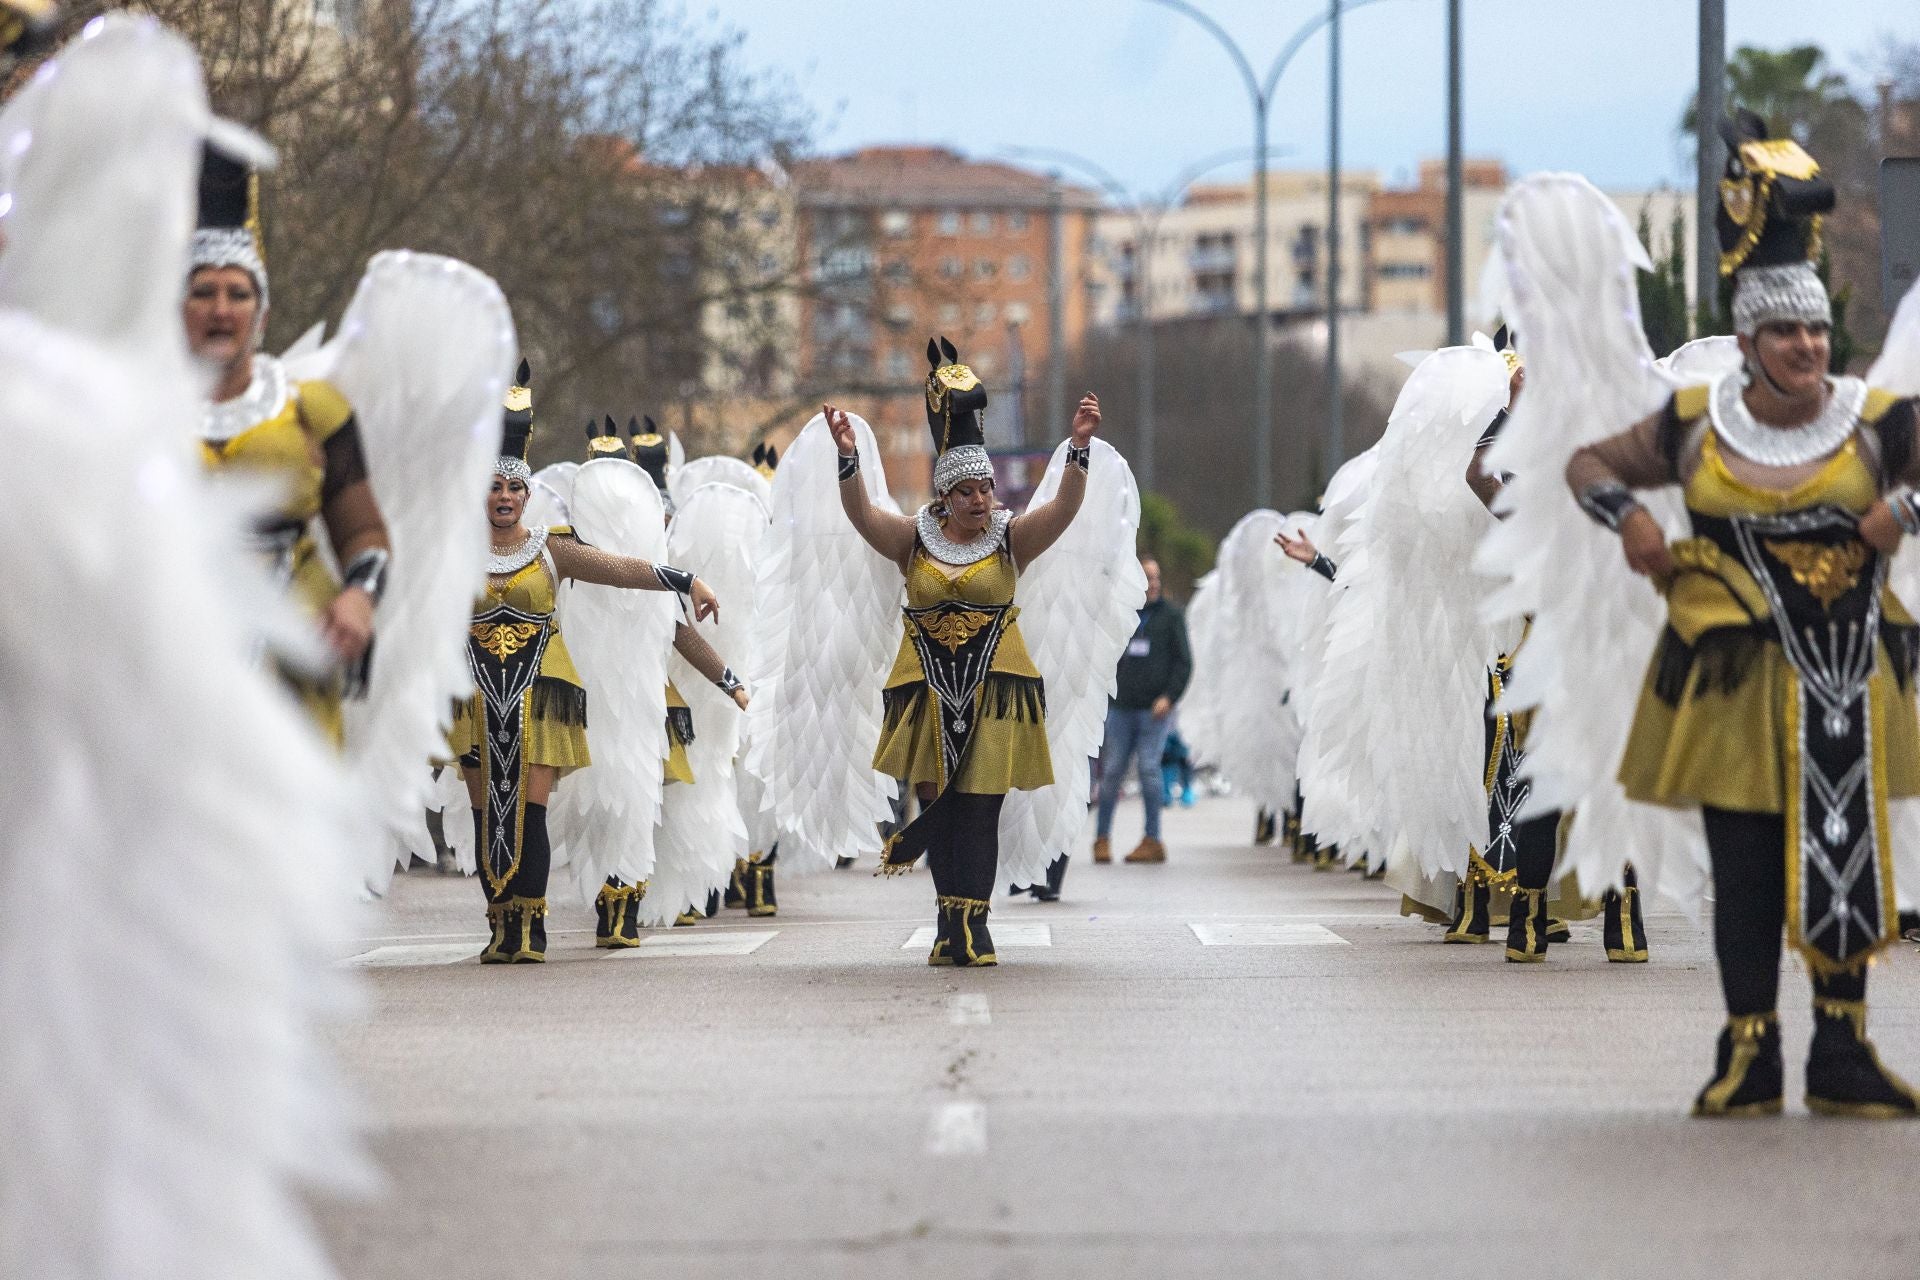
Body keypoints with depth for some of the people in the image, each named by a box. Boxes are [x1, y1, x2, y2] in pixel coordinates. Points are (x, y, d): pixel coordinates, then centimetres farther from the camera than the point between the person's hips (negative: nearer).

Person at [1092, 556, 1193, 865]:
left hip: (1155, 710, -3)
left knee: (1149, 769, -7)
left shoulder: (1170, 615, 4)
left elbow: (1184, 662, 1)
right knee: (1112, 771, 0)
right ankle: (1102, 837, 8)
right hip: (1120, 707, 3)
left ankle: (1152, 840, -1)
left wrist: (1169, 697, -11)